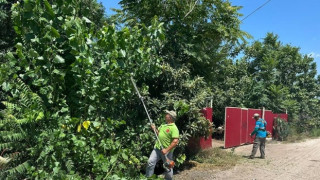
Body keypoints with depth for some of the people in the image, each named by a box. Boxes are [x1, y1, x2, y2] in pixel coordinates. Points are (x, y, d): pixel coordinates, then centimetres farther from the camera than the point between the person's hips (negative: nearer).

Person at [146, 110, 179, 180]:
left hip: (167, 151, -7)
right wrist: (154, 129, 4)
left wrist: (167, 150, -26)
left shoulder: (174, 128, -16)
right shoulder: (163, 125, 11)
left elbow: (175, 141, -24)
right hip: (157, 148, 7)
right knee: (150, 162, 0)